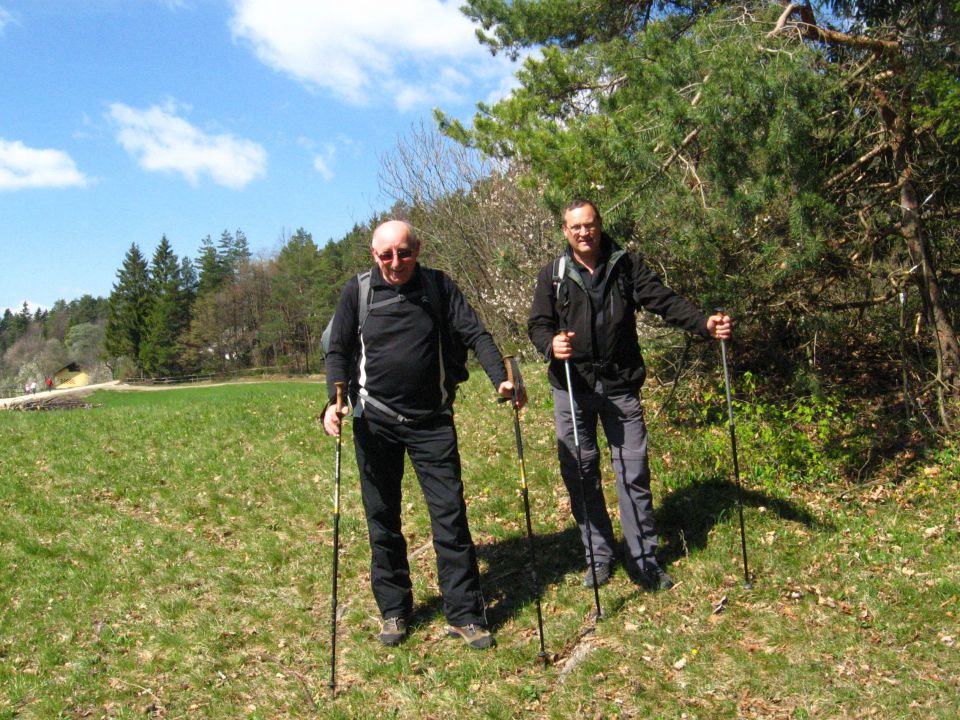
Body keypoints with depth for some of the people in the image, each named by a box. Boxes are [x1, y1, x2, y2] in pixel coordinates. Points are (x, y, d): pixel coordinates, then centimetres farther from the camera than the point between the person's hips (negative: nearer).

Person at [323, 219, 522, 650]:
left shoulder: (438, 286, 2)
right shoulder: (357, 292, 1)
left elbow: (474, 334, -3)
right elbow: (338, 351, 1)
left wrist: (500, 379, -18)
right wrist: (334, 402, -15)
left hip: (432, 420, 0)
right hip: (375, 422, 1)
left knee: (450, 515, -1)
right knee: (382, 518, 9)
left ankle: (465, 615, 10)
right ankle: (393, 610, 25)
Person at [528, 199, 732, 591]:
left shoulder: (627, 265, 3)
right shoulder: (552, 275, 3)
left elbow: (665, 300, -6)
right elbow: (538, 324, -2)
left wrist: (704, 324, -23)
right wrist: (551, 344, -25)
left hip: (620, 386, 0)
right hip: (572, 389, 1)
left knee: (634, 474, 2)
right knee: (580, 474, 6)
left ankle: (643, 560, 15)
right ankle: (599, 556, 22)